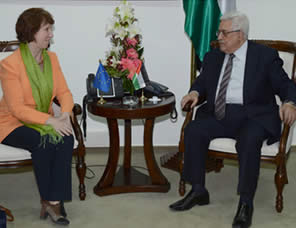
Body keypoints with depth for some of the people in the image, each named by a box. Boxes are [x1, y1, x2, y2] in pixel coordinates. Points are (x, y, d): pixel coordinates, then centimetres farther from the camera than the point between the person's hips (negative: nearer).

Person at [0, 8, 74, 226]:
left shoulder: (51, 58, 4)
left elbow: (64, 92, 3)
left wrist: (65, 114, -19)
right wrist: (50, 120, -29)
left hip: (43, 120, 5)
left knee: (66, 138, -26)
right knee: (43, 142, -33)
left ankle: (54, 201, -22)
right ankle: (48, 200, -16)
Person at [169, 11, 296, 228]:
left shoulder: (265, 56, 1)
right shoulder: (213, 57, 14)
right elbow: (202, 81, 22)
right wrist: (195, 92, -3)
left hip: (253, 116, -4)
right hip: (219, 115, 5)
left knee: (249, 140, -35)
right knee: (193, 130, -22)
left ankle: (246, 203, -23)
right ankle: (198, 191, -9)